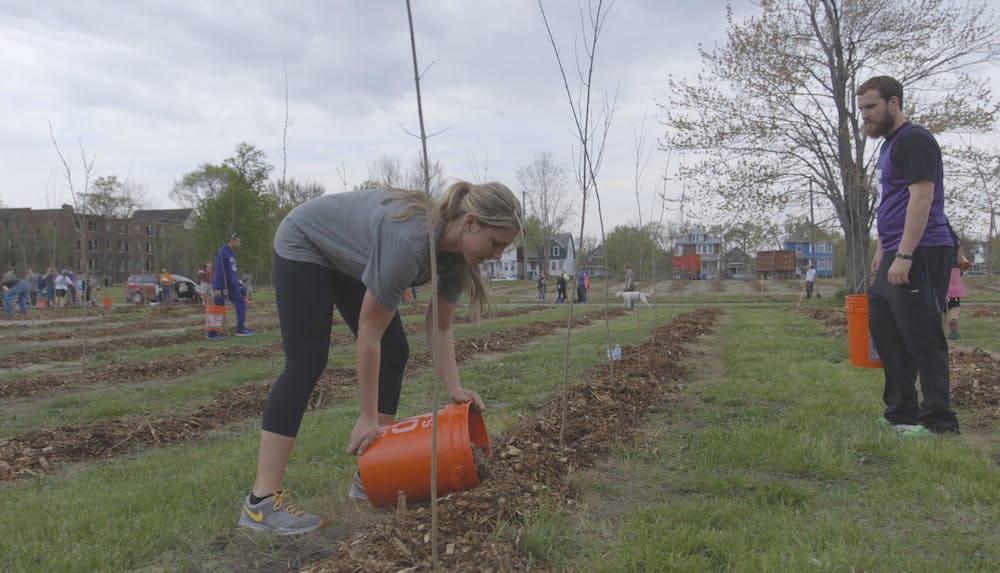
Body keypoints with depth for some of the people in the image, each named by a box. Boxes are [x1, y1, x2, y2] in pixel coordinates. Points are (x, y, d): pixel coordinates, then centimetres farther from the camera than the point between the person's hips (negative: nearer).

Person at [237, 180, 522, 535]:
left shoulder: (456, 252, -16)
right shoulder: (409, 242, -40)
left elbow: (439, 328, -7)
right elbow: (369, 333, -32)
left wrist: (455, 389, -17)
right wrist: (369, 417, -25)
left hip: (349, 258, 8)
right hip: (304, 243, -8)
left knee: (394, 353, -1)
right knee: (307, 363, -16)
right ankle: (262, 500, -14)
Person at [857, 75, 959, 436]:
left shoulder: (914, 140, -9)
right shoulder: (888, 145, 21)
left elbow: (922, 198, -19)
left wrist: (904, 255, -23)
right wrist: (881, 251, 22)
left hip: (920, 257, -10)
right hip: (894, 258, 10)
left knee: (922, 338, -8)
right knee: (884, 332, 11)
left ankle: (938, 420, -1)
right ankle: (901, 412, 19)